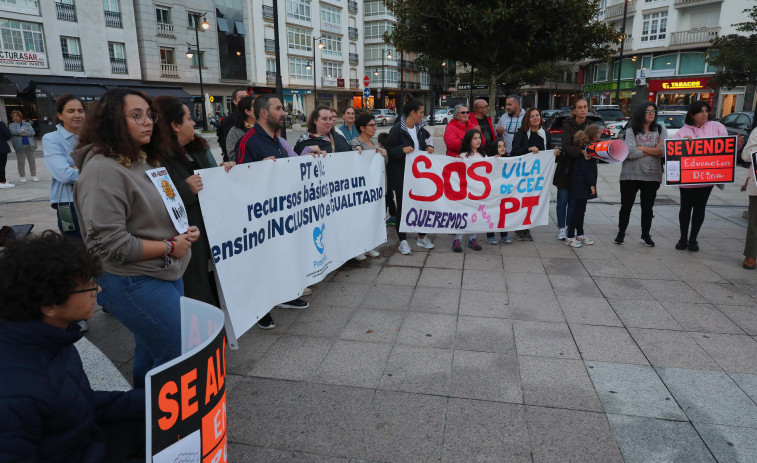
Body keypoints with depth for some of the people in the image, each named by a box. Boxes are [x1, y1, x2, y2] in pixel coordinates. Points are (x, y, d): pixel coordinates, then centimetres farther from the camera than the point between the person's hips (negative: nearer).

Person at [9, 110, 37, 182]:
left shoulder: (27, 124, 11)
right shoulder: (12, 125, 8)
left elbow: (32, 132, -3)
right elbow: (13, 131, -12)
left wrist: (24, 134, -14)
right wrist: (24, 131, -5)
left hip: (29, 145, 1)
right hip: (19, 146, -1)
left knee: (32, 161, 4)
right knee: (21, 162, 0)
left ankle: (34, 176, 13)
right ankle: (22, 177, 9)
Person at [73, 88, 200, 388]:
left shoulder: (144, 160, 11)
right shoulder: (103, 169, -19)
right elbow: (110, 244, -23)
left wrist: (183, 231, 5)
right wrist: (170, 247, -15)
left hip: (166, 274, 9)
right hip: (134, 284, -9)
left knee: (151, 352, 21)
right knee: (179, 359, -5)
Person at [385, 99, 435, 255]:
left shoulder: (420, 129, 10)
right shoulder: (397, 129, -11)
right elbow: (389, 150, -12)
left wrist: (428, 148, 4)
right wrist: (402, 150, -27)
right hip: (401, 175, -6)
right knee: (402, 206, 2)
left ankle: (422, 237, 25)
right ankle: (403, 241, 12)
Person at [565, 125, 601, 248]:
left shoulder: (585, 146, 11)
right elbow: (586, 169, -20)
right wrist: (592, 185, -18)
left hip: (582, 184, 10)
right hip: (583, 184, -10)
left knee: (580, 209, 15)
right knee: (579, 209, -5)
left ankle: (580, 235, 25)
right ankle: (570, 237, -1)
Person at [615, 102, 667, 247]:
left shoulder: (661, 130, 6)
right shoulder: (631, 131, -1)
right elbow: (631, 153, -15)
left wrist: (642, 148, -10)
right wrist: (654, 151, -7)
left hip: (652, 175, 2)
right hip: (630, 174, -2)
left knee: (648, 207, 8)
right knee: (626, 205, 5)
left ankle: (645, 235, 21)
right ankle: (621, 233, 19)